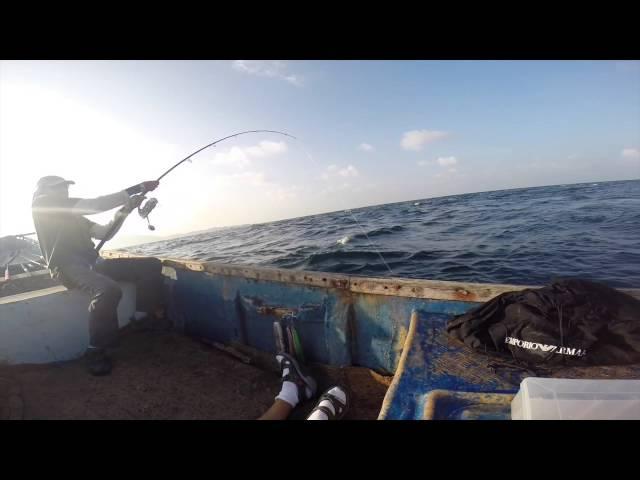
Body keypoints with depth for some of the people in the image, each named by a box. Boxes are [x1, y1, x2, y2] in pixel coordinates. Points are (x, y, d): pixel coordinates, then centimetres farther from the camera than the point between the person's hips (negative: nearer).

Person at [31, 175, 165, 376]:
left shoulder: (74, 216, 27)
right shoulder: (41, 203, 2)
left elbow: (104, 234, 19)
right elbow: (93, 205, -11)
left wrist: (125, 210, 5)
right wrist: (136, 189, -14)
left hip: (92, 263, 9)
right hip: (68, 267, -8)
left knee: (151, 265, -5)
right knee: (108, 290, -38)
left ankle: (152, 321, -3)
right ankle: (96, 353, -19)